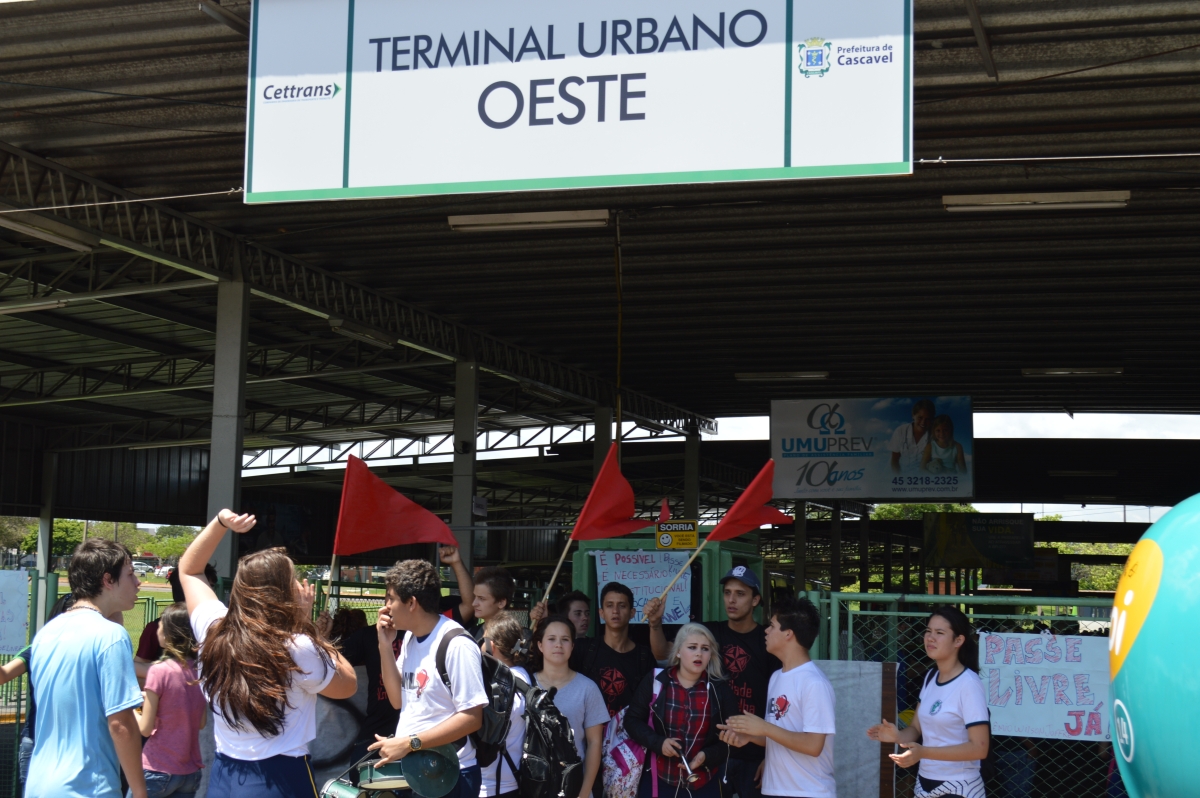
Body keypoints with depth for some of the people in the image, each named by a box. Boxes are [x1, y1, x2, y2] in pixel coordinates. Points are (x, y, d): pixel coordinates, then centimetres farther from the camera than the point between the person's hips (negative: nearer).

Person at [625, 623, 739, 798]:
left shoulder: (720, 689, 0)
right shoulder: (655, 681, -3)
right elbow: (632, 720, 2)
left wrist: (707, 756, -15)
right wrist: (658, 742, -14)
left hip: (704, 783, 1)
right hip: (657, 779, -1)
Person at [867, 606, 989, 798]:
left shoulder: (969, 684, -18)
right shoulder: (931, 676, 4)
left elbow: (979, 748, -21)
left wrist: (923, 752, -28)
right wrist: (898, 735, -12)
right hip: (924, 782, 7)